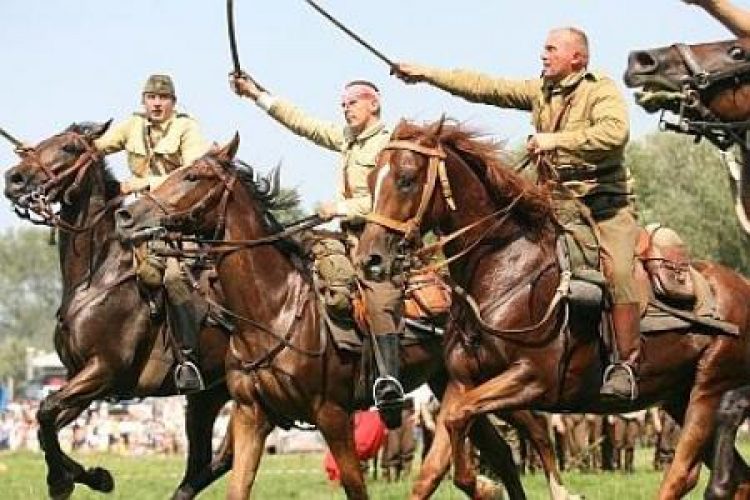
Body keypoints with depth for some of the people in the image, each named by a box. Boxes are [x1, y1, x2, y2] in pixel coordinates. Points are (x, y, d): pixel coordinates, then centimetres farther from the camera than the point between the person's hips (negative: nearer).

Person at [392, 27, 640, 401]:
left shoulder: (602, 90, -7)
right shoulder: (540, 91, 12)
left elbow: (616, 132, -26)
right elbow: (484, 88, 12)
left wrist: (557, 140, -25)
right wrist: (427, 75, 8)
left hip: (604, 200, -7)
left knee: (617, 272, -22)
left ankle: (626, 365, -21)